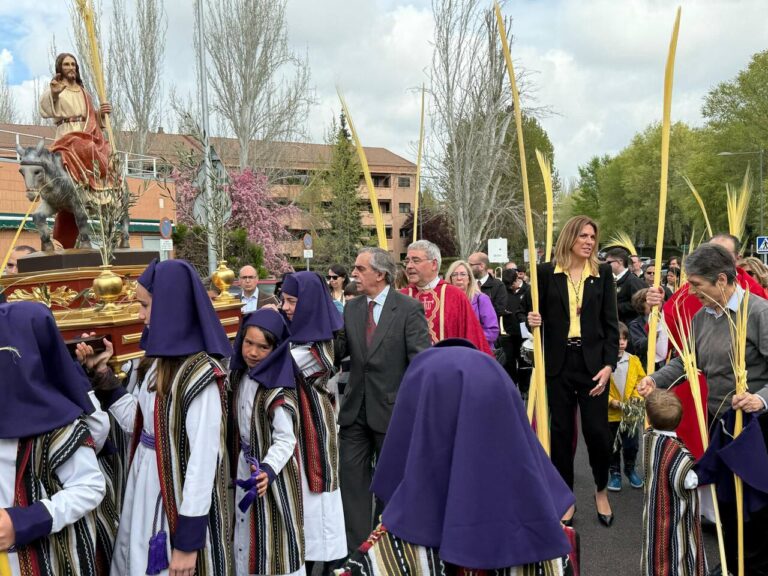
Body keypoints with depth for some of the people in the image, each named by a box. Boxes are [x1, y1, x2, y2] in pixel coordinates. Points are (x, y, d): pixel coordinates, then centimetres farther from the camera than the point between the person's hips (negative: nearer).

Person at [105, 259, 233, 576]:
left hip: (179, 499, -8)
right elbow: (139, 423, 8)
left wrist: (188, 540, -19)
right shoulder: (160, 361, 3)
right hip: (146, 489, 8)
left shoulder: (201, 375, -24)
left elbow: (204, 458, -23)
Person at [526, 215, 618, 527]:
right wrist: (532, 320, -16)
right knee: (561, 431, 8)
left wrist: (609, 364, -6)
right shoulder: (547, 272, 1)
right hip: (558, 363, 0)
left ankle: (601, 490, 28)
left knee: (597, 430, 0)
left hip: (593, 362, 0)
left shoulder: (603, 273, 4)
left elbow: (611, 323, 2)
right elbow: (535, 313, 8)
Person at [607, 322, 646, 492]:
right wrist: (611, 401, -19)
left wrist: (637, 397, -12)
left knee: (631, 445, 15)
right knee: (613, 446, 12)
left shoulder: (634, 360, -2)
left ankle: (630, 469, 38)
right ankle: (615, 473, 29)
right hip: (611, 413, -3)